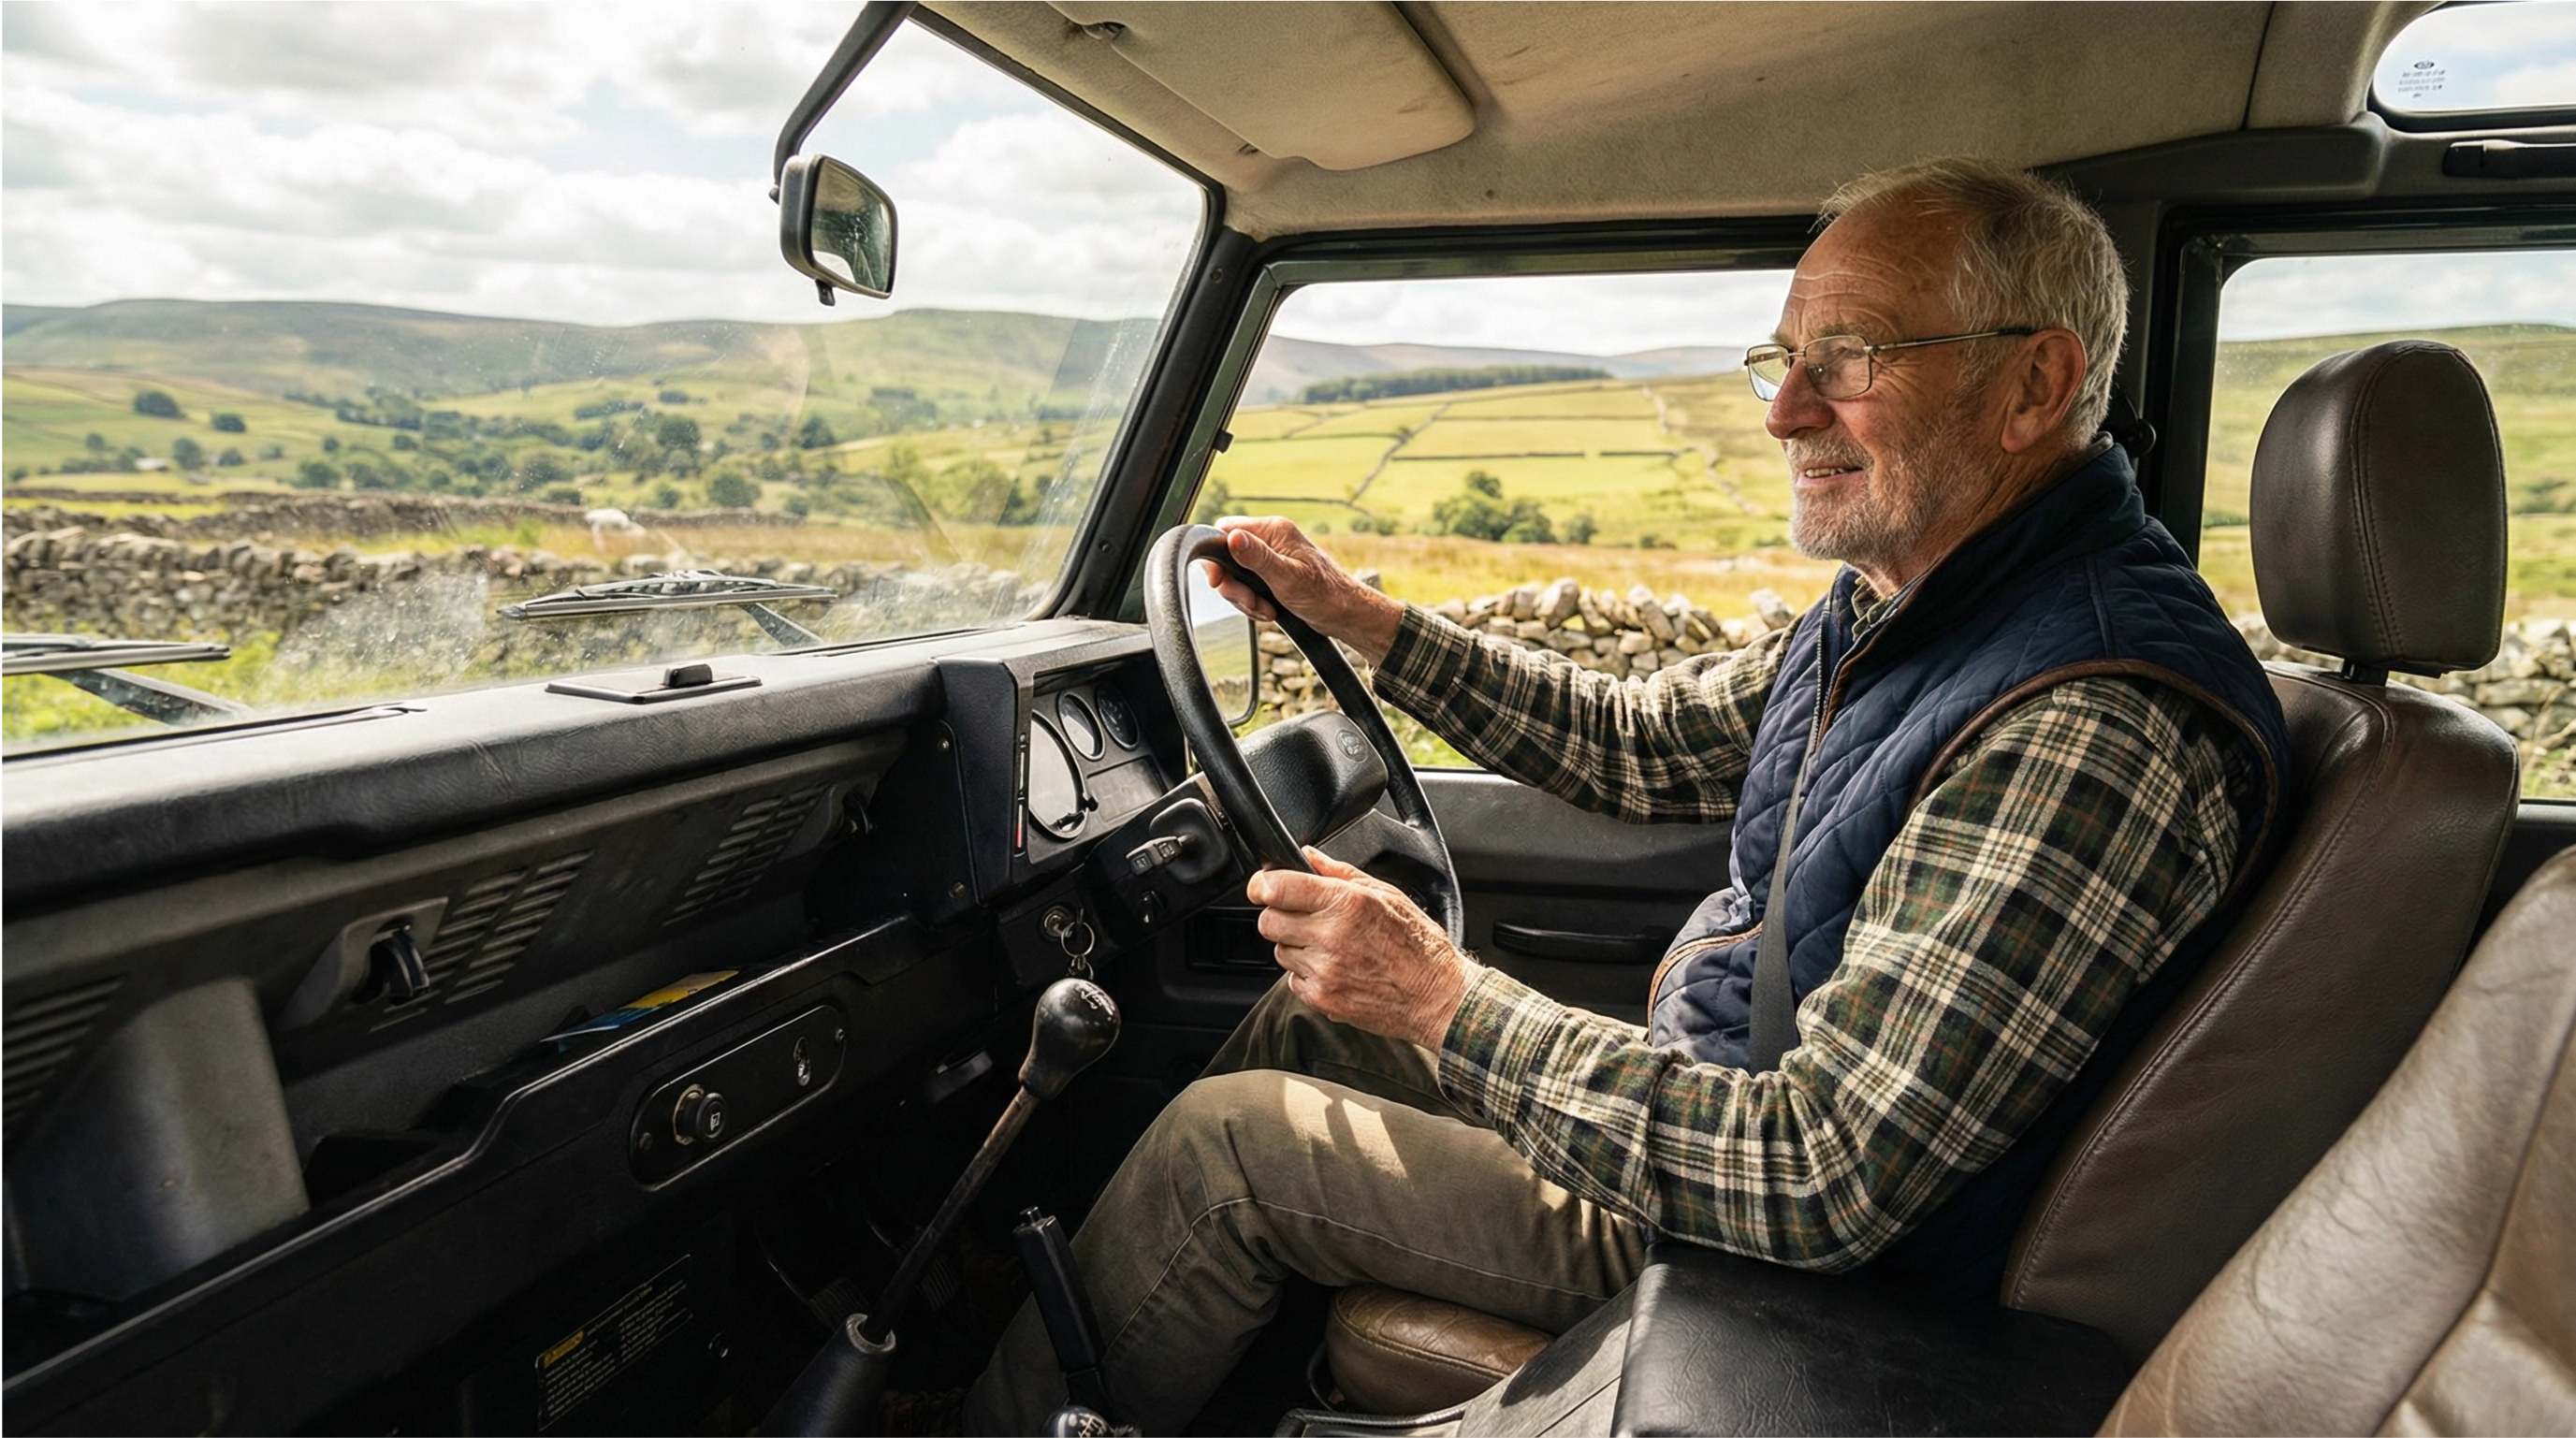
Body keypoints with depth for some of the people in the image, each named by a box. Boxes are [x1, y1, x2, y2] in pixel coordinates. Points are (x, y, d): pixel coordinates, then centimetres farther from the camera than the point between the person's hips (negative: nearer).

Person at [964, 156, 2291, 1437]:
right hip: (1710, 1086, 9)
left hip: (1779, 1251, -9)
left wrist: (1448, 1002, -28)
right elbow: (1644, 743, 10)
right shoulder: (1905, 599, 0)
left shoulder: (2098, 732, -32)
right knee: (1308, 1019, 14)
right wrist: (1359, 618, 5)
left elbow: (1823, 1183, -32)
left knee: (1227, 1142, -7)